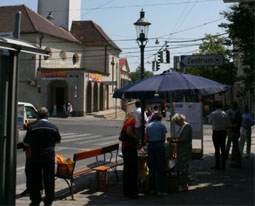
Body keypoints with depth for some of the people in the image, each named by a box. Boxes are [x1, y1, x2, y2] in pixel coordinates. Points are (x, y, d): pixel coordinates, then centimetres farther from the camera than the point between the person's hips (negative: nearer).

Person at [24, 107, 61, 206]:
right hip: (49, 157, 0)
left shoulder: (32, 127, -6)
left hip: (35, 157, 0)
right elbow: (58, 140, 12)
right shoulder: (53, 127, -3)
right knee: (49, 179, 9)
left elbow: (26, 143, 2)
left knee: (35, 179, 11)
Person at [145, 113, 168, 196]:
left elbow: (146, 140, 8)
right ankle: (160, 190, -4)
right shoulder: (162, 126, 1)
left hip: (150, 146, 4)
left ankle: (152, 188, 17)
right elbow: (164, 139, 2)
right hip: (159, 146, -4)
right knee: (160, 169, -2)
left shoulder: (148, 126, 9)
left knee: (151, 168, 12)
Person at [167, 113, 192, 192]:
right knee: (179, 168, 13)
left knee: (184, 169, -4)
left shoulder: (187, 126, -15)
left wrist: (174, 141, -20)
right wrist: (172, 138, 10)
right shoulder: (182, 127, 15)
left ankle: (184, 186, 4)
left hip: (186, 151, -10)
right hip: (181, 150, 10)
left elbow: (184, 140, -21)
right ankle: (182, 184, 23)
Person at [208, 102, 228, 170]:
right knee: (223, 148, 8)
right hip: (223, 131, 4)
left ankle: (217, 165, 0)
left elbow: (210, 122, 6)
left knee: (217, 149, -1)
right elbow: (227, 123, 5)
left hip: (216, 132, -4)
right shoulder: (225, 114, 3)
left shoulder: (212, 114, -7)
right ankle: (223, 165, 11)